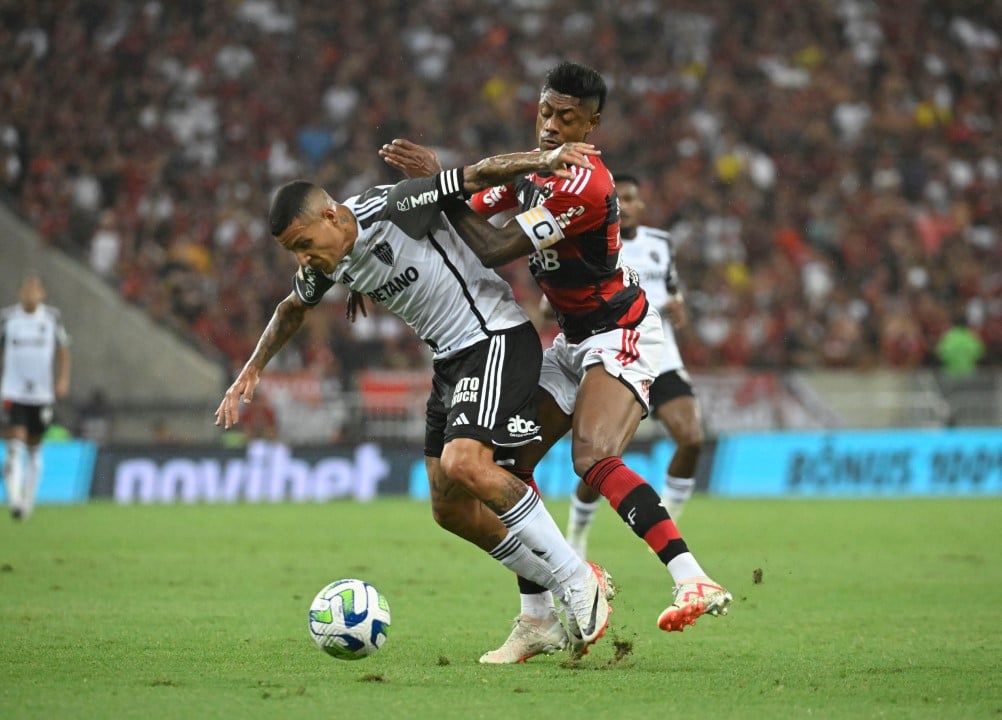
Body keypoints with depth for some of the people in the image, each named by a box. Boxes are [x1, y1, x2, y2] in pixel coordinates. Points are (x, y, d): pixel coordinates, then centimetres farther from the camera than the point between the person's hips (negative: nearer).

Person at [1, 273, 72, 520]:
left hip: (42, 394, 2)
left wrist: (63, 379, -4)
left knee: (34, 449, 13)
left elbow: (63, 349, 9)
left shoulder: (52, 317, 0)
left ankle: (28, 499, 27)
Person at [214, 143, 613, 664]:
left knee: (463, 463, -27)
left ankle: (578, 580, -17)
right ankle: (573, 602, 11)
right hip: (450, 358, 9)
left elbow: (475, 176, -18)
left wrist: (544, 160, -32)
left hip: (495, 337, -9)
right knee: (450, 509, 3)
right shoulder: (325, 266, 5)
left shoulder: (391, 209, -18)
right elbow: (293, 309, 26)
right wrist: (252, 370, 24)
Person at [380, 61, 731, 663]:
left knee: (596, 458, -30)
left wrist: (440, 179, -23)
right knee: (508, 462, 1)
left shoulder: (585, 184, -26)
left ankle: (695, 584, -36)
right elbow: (466, 217, 16)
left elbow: (492, 250, -26)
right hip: (574, 337, 9)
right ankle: (537, 619, 7)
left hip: (622, 335, -9)